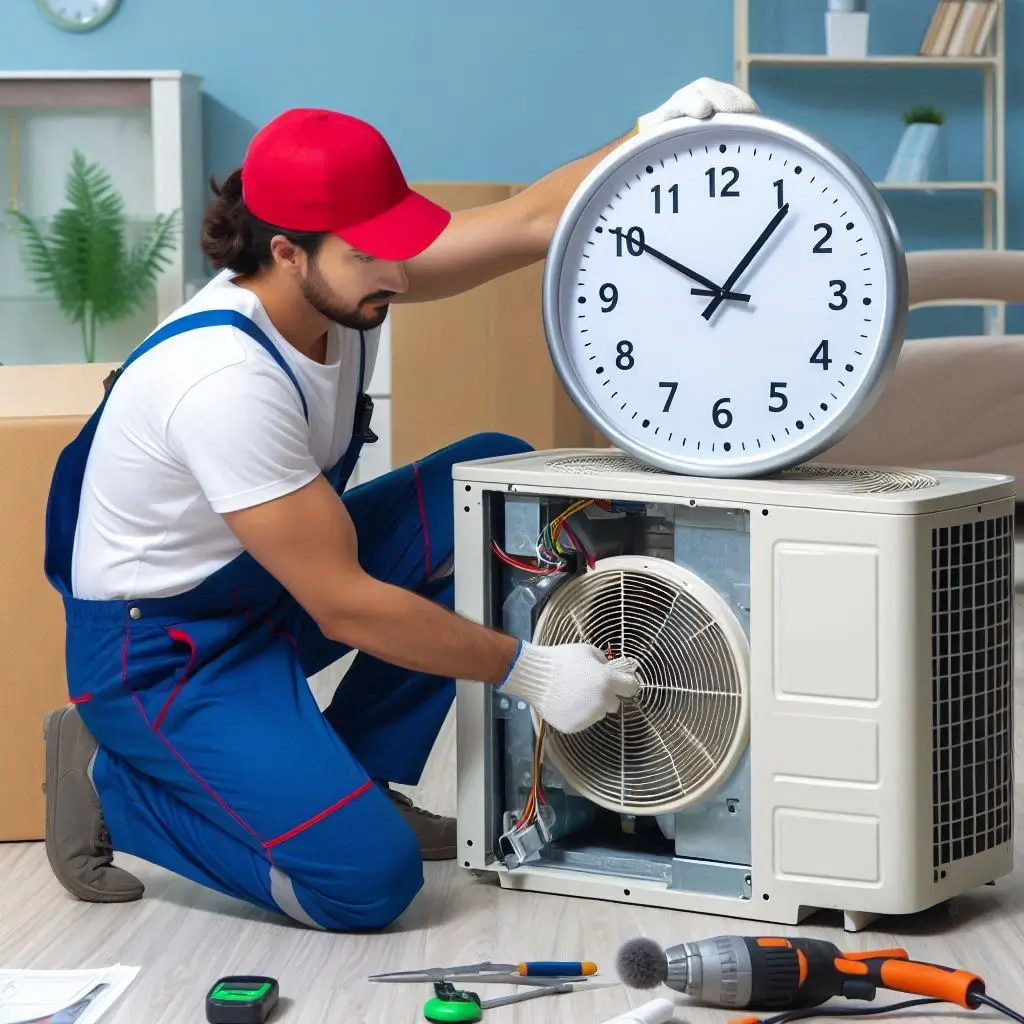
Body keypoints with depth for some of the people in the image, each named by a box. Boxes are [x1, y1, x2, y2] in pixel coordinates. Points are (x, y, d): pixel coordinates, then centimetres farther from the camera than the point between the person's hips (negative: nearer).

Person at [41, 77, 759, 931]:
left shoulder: (341, 275, -11)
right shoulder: (227, 382, -34)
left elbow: (531, 223, -8)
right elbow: (343, 606, -28)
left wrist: (658, 134, -23)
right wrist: (528, 671, -22)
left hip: (270, 587, 9)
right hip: (162, 649, -9)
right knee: (367, 881, -21)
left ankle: (352, 781, 7)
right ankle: (112, 785, 2)